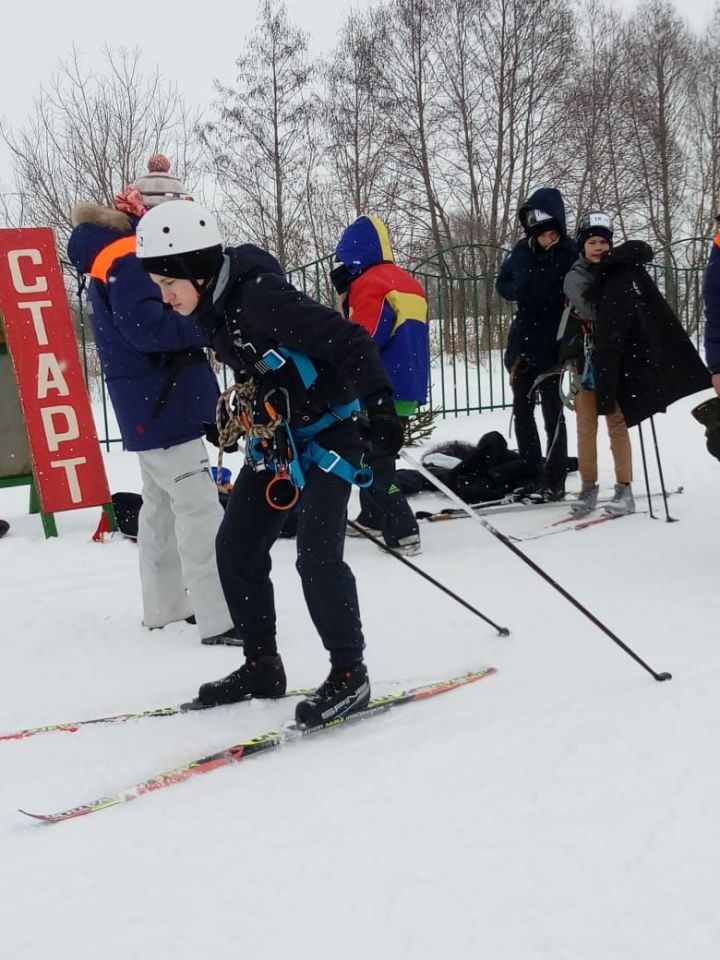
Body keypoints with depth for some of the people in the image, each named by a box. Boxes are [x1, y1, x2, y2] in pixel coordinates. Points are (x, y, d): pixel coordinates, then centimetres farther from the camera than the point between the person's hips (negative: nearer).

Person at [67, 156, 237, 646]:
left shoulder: (139, 253, 17)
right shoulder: (125, 256, -16)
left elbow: (168, 315, 17)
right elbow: (147, 326, -25)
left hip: (157, 400, 11)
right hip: (158, 402, -11)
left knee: (163, 502, 17)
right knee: (199, 504, -12)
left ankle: (166, 604, 27)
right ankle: (219, 618, -11)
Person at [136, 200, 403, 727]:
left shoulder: (262, 296, -27)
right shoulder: (211, 305, -1)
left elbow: (349, 341, -29)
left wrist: (378, 406, -35)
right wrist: (236, 409, 23)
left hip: (328, 432, -9)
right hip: (274, 439, 9)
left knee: (317, 555, -14)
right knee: (236, 545, 7)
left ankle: (350, 674, 2)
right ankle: (262, 665, 20)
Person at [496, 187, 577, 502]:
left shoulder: (570, 252, -10)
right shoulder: (523, 249, 6)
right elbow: (502, 283, 17)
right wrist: (519, 291, -3)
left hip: (550, 345, -6)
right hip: (522, 342, 6)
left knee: (552, 413, 0)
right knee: (522, 411, 11)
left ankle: (554, 482, 7)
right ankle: (532, 476, 21)